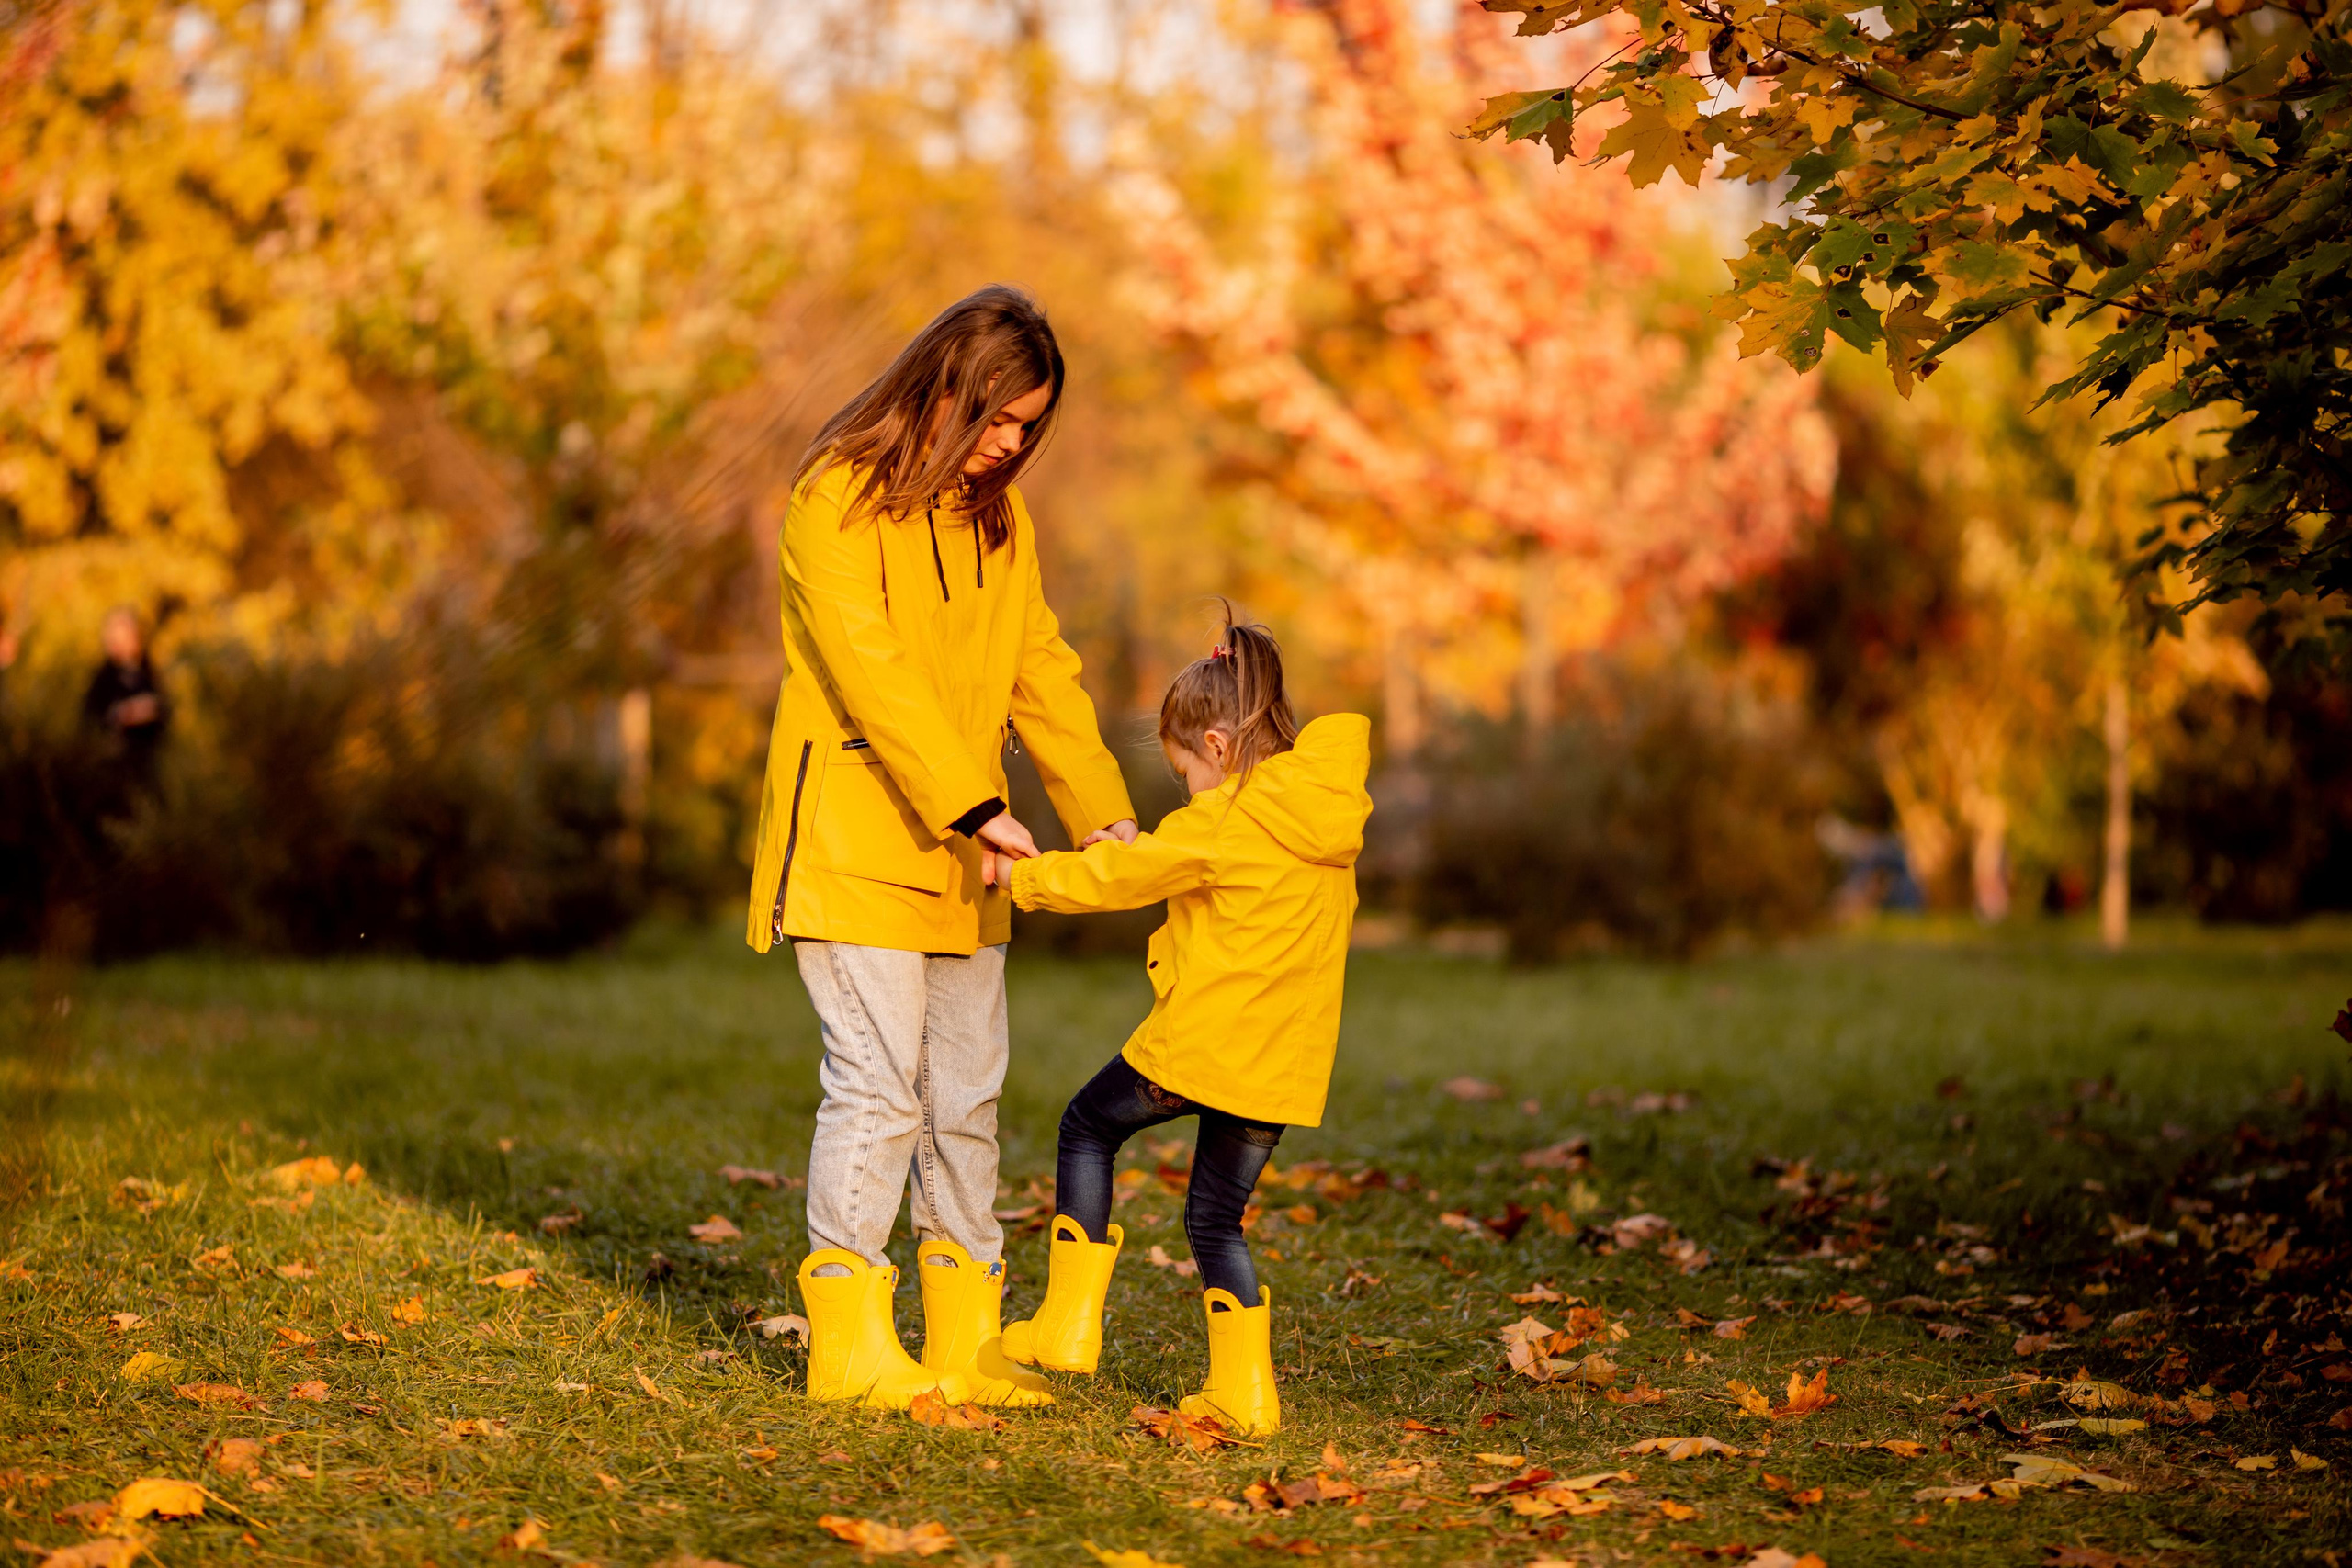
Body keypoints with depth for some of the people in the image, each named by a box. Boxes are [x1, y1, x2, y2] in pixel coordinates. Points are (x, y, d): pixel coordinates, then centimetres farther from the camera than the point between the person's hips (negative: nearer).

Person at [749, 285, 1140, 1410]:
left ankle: (966, 1346, 15)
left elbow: (1039, 667, 12)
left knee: (967, 1095, 8)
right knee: (878, 1084, -10)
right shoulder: (840, 497, -10)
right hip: (853, 841, -7)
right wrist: (977, 806, -26)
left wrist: (1101, 809, -2)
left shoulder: (998, 515, 14)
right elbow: (871, 670, -19)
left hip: (960, 855, 7)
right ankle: (850, 1347, -1)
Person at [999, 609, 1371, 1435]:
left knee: (1087, 1127, 15)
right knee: (1216, 1214, 17)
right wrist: (1137, 847, 20)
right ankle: (1245, 1392, 10)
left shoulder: (1225, 819, -12)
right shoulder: (1329, 813, 10)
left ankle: (1068, 1327, 13)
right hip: (1285, 1062, 7)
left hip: (1201, 1040, -7)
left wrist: (1022, 876, 7)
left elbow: (1112, 879, -5)